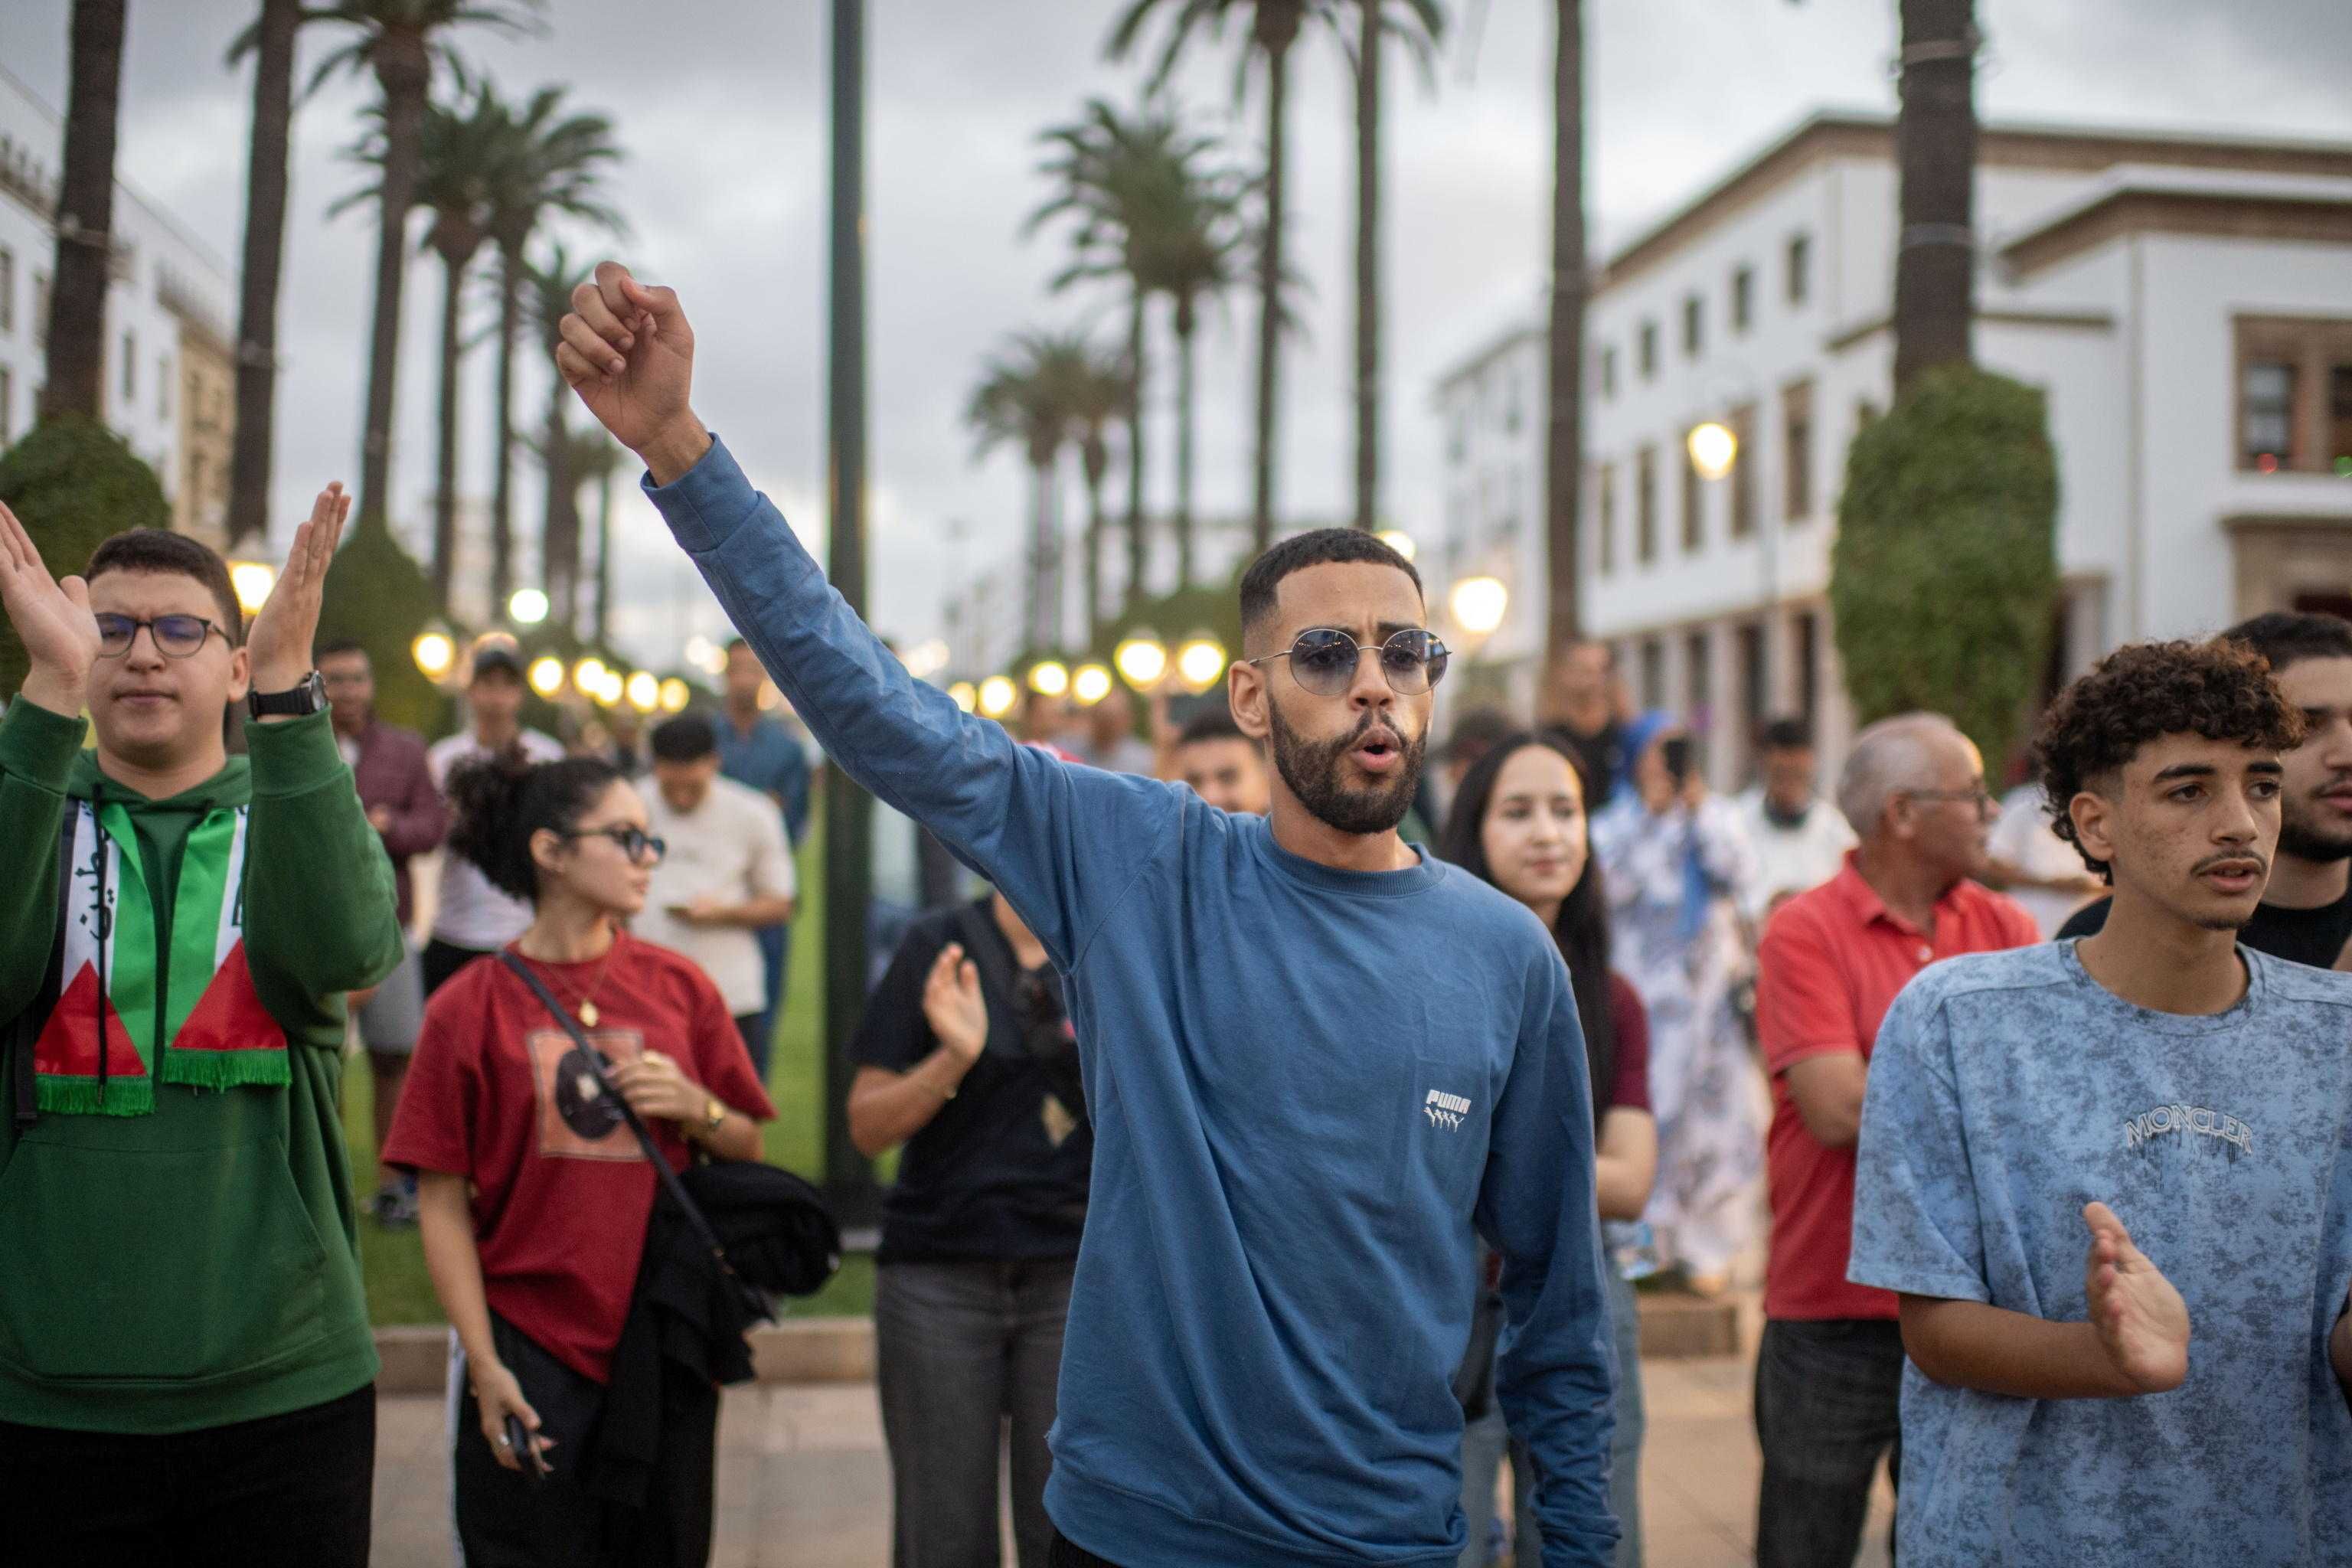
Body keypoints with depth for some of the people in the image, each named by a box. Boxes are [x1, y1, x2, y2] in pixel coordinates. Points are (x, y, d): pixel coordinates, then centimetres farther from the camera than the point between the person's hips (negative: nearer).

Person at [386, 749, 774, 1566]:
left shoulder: (679, 985, 5)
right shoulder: (469, 1006, -4)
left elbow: (748, 1148, 12)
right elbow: (444, 1204, -4)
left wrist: (696, 1108, -9)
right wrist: (485, 1364, -9)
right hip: (530, 1348, -3)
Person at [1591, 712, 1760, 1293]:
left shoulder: (1717, 815, 14)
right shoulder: (1611, 824, 6)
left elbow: (1737, 873, -3)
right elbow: (1608, 885, -12)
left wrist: (1697, 807, -7)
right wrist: (1650, 813, -10)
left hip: (1707, 981, 2)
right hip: (1641, 980, -2)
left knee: (1712, 1103, 0)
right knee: (1645, 1106, -9)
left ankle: (1705, 1245, 9)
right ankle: (1640, 1241, 0)